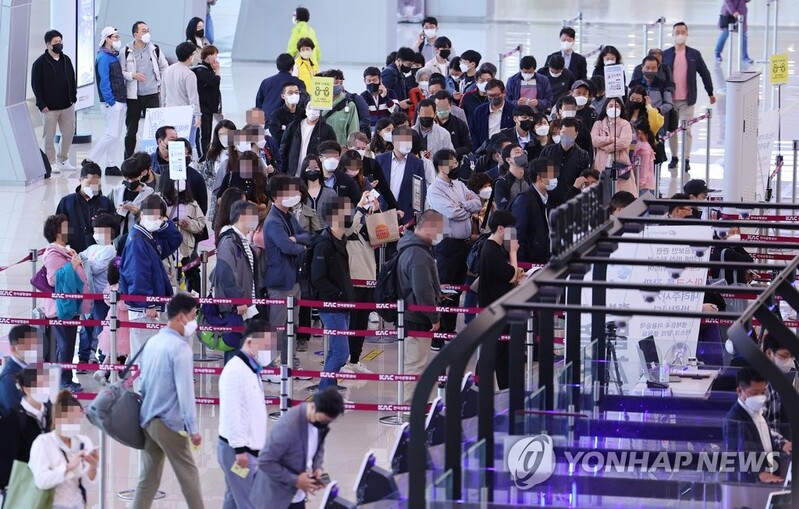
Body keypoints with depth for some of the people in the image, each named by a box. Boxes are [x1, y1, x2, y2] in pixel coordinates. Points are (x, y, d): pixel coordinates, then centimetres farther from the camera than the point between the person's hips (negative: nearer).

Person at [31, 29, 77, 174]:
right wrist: (42, 105, -13)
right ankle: (51, 163, 10)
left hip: (67, 106, 5)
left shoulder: (66, 60, 9)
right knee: (49, 136, 0)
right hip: (49, 107, -5)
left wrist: (73, 97, 6)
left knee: (69, 132, 7)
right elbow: (36, 85, -9)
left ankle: (63, 160, 21)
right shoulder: (40, 63, -8)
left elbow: (72, 80, 16)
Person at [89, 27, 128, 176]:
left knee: (116, 135, 10)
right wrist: (111, 102, -20)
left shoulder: (115, 56, 16)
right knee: (112, 134, -12)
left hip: (120, 102, 9)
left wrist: (124, 102, 15)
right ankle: (91, 161, -6)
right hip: (111, 102, -9)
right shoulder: (103, 58, -12)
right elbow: (104, 82, -17)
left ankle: (110, 165, 14)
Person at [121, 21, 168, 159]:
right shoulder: (126, 52, -4)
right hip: (133, 96, -2)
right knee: (131, 130, 5)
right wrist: (133, 75, -17)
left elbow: (164, 67, 17)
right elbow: (120, 72, -2)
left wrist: (162, 84, 10)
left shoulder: (155, 49, 3)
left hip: (152, 94, 2)